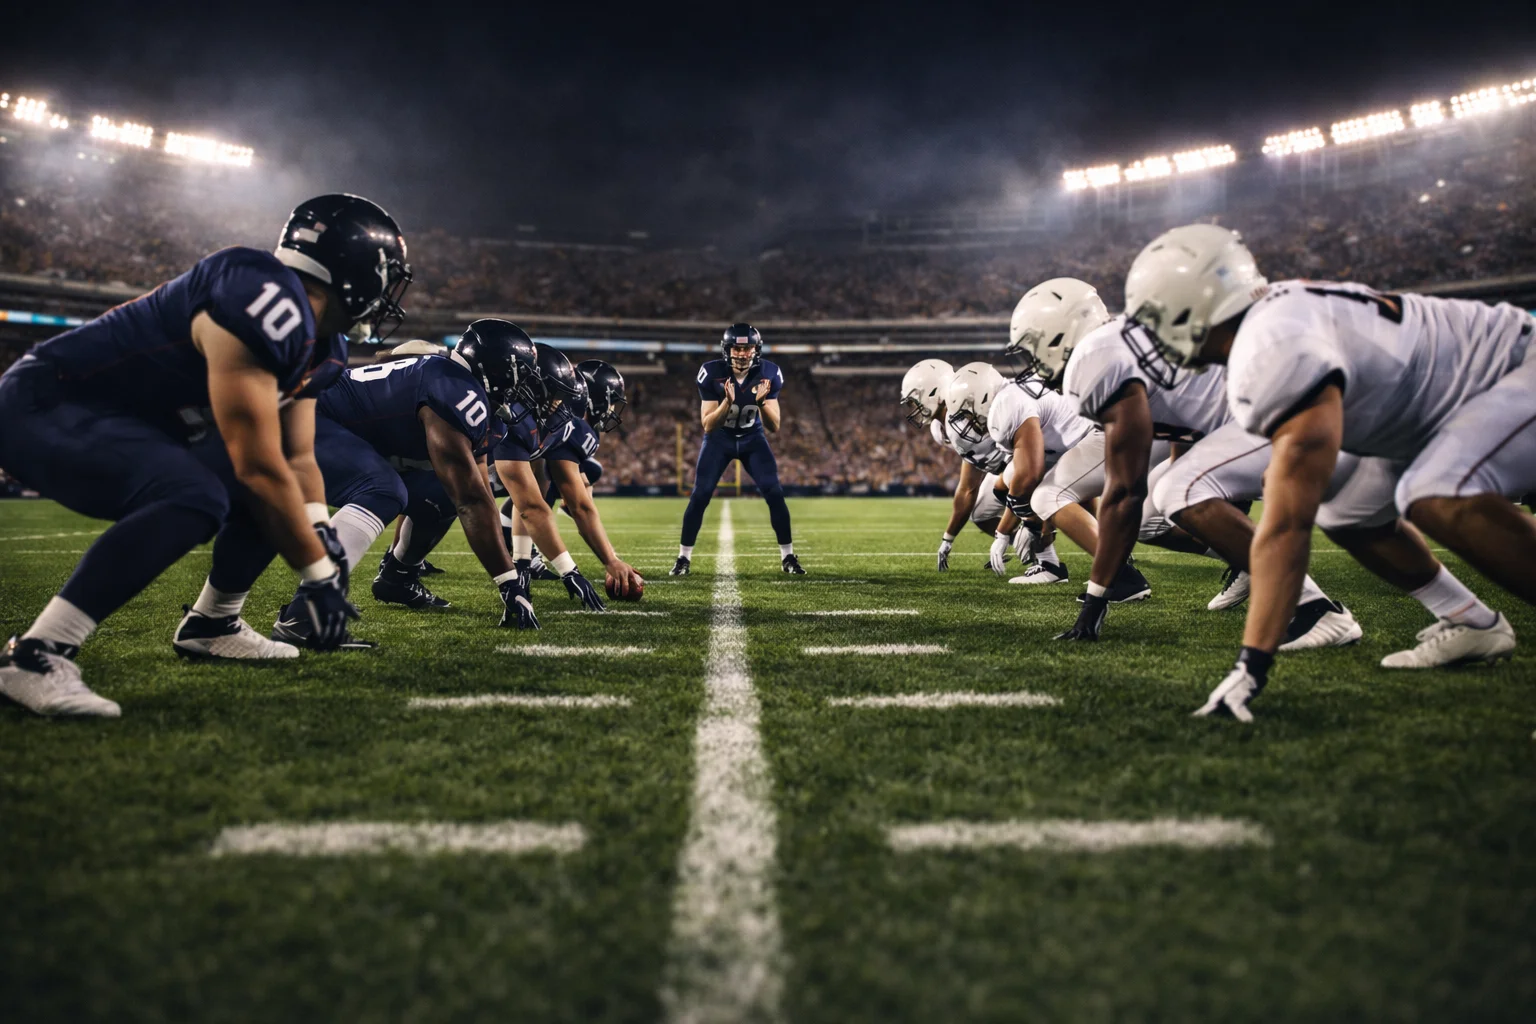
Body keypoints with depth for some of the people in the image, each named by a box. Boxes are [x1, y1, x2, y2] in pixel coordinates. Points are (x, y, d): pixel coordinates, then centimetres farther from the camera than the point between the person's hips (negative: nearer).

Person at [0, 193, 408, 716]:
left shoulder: (316, 343, 4)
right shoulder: (264, 307, -28)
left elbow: (297, 457, 9)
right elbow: (259, 468, -26)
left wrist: (322, 536, -8)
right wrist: (317, 571, -19)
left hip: (129, 422, 10)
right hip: (46, 405, -10)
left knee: (279, 494, 5)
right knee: (194, 497, -33)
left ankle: (211, 624, 20)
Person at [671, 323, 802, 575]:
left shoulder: (768, 374, -19)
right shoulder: (712, 373, -23)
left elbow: (774, 427, -18)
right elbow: (708, 426, -22)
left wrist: (762, 402, -37)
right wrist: (727, 402, -39)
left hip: (752, 438, 1)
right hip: (719, 438, -1)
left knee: (774, 493, -11)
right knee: (700, 495, -10)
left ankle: (788, 557, 2)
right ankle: (683, 558, 3)